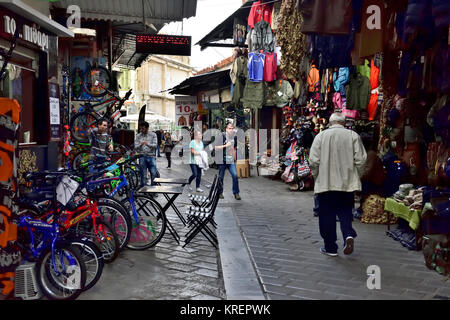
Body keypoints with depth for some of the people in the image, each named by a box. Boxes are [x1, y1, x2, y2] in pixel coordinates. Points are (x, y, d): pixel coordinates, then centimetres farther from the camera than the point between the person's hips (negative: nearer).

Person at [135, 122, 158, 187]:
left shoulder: (153, 135, 4)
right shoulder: (138, 136, 9)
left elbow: (155, 145, -5)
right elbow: (136, 147, 3)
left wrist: (147, 144, -23)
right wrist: (140, 145, -19)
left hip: (151, 157, -1)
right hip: (142, 157, 1)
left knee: (154, 174, -4)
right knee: (143, 175, 4)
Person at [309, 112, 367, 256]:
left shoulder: (321, 136, -1)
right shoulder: (353, 135, 1)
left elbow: (314, 161, -4)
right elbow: (360, 160, -2)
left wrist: (317, 177, 11)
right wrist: (356, 177, 12)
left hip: (325, 183, -1)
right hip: (347, 182, 1)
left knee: (327, 216, 7)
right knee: (345, 212, 12)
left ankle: (330, 248, 13)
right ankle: (349, 235, -13)